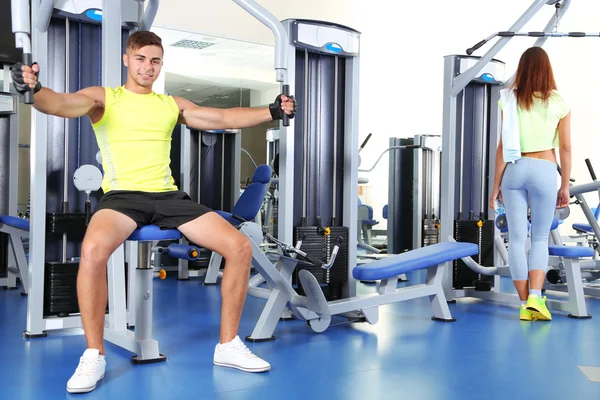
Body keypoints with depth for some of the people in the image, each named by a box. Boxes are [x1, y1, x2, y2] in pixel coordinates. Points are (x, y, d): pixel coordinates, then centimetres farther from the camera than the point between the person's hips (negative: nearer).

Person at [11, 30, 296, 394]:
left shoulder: (173, 104, 19)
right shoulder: (103, 97, 8)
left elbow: (223, 119, 16)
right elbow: (61, 104, -11)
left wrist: (272, 112, 5)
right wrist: (33, 89, -34)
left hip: (168, 196, 4)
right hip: (122, 195, -4)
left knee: (240, 246, -12)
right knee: (94, 249, -37)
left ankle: (229, 345, 2)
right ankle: (94, 355, -17)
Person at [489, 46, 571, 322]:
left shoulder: (510, 99, 3)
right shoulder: (558, 102, 3)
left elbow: (503, 146, 0)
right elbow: (565, 148, 2)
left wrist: (496, 185, 6)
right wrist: (565, 186, 11)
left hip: (514, 170, 1)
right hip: (545, 170, 0)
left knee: (517, 238, 6)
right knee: (540, 238, 11)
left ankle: (525, 305, 9)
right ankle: (535, 297, -5)